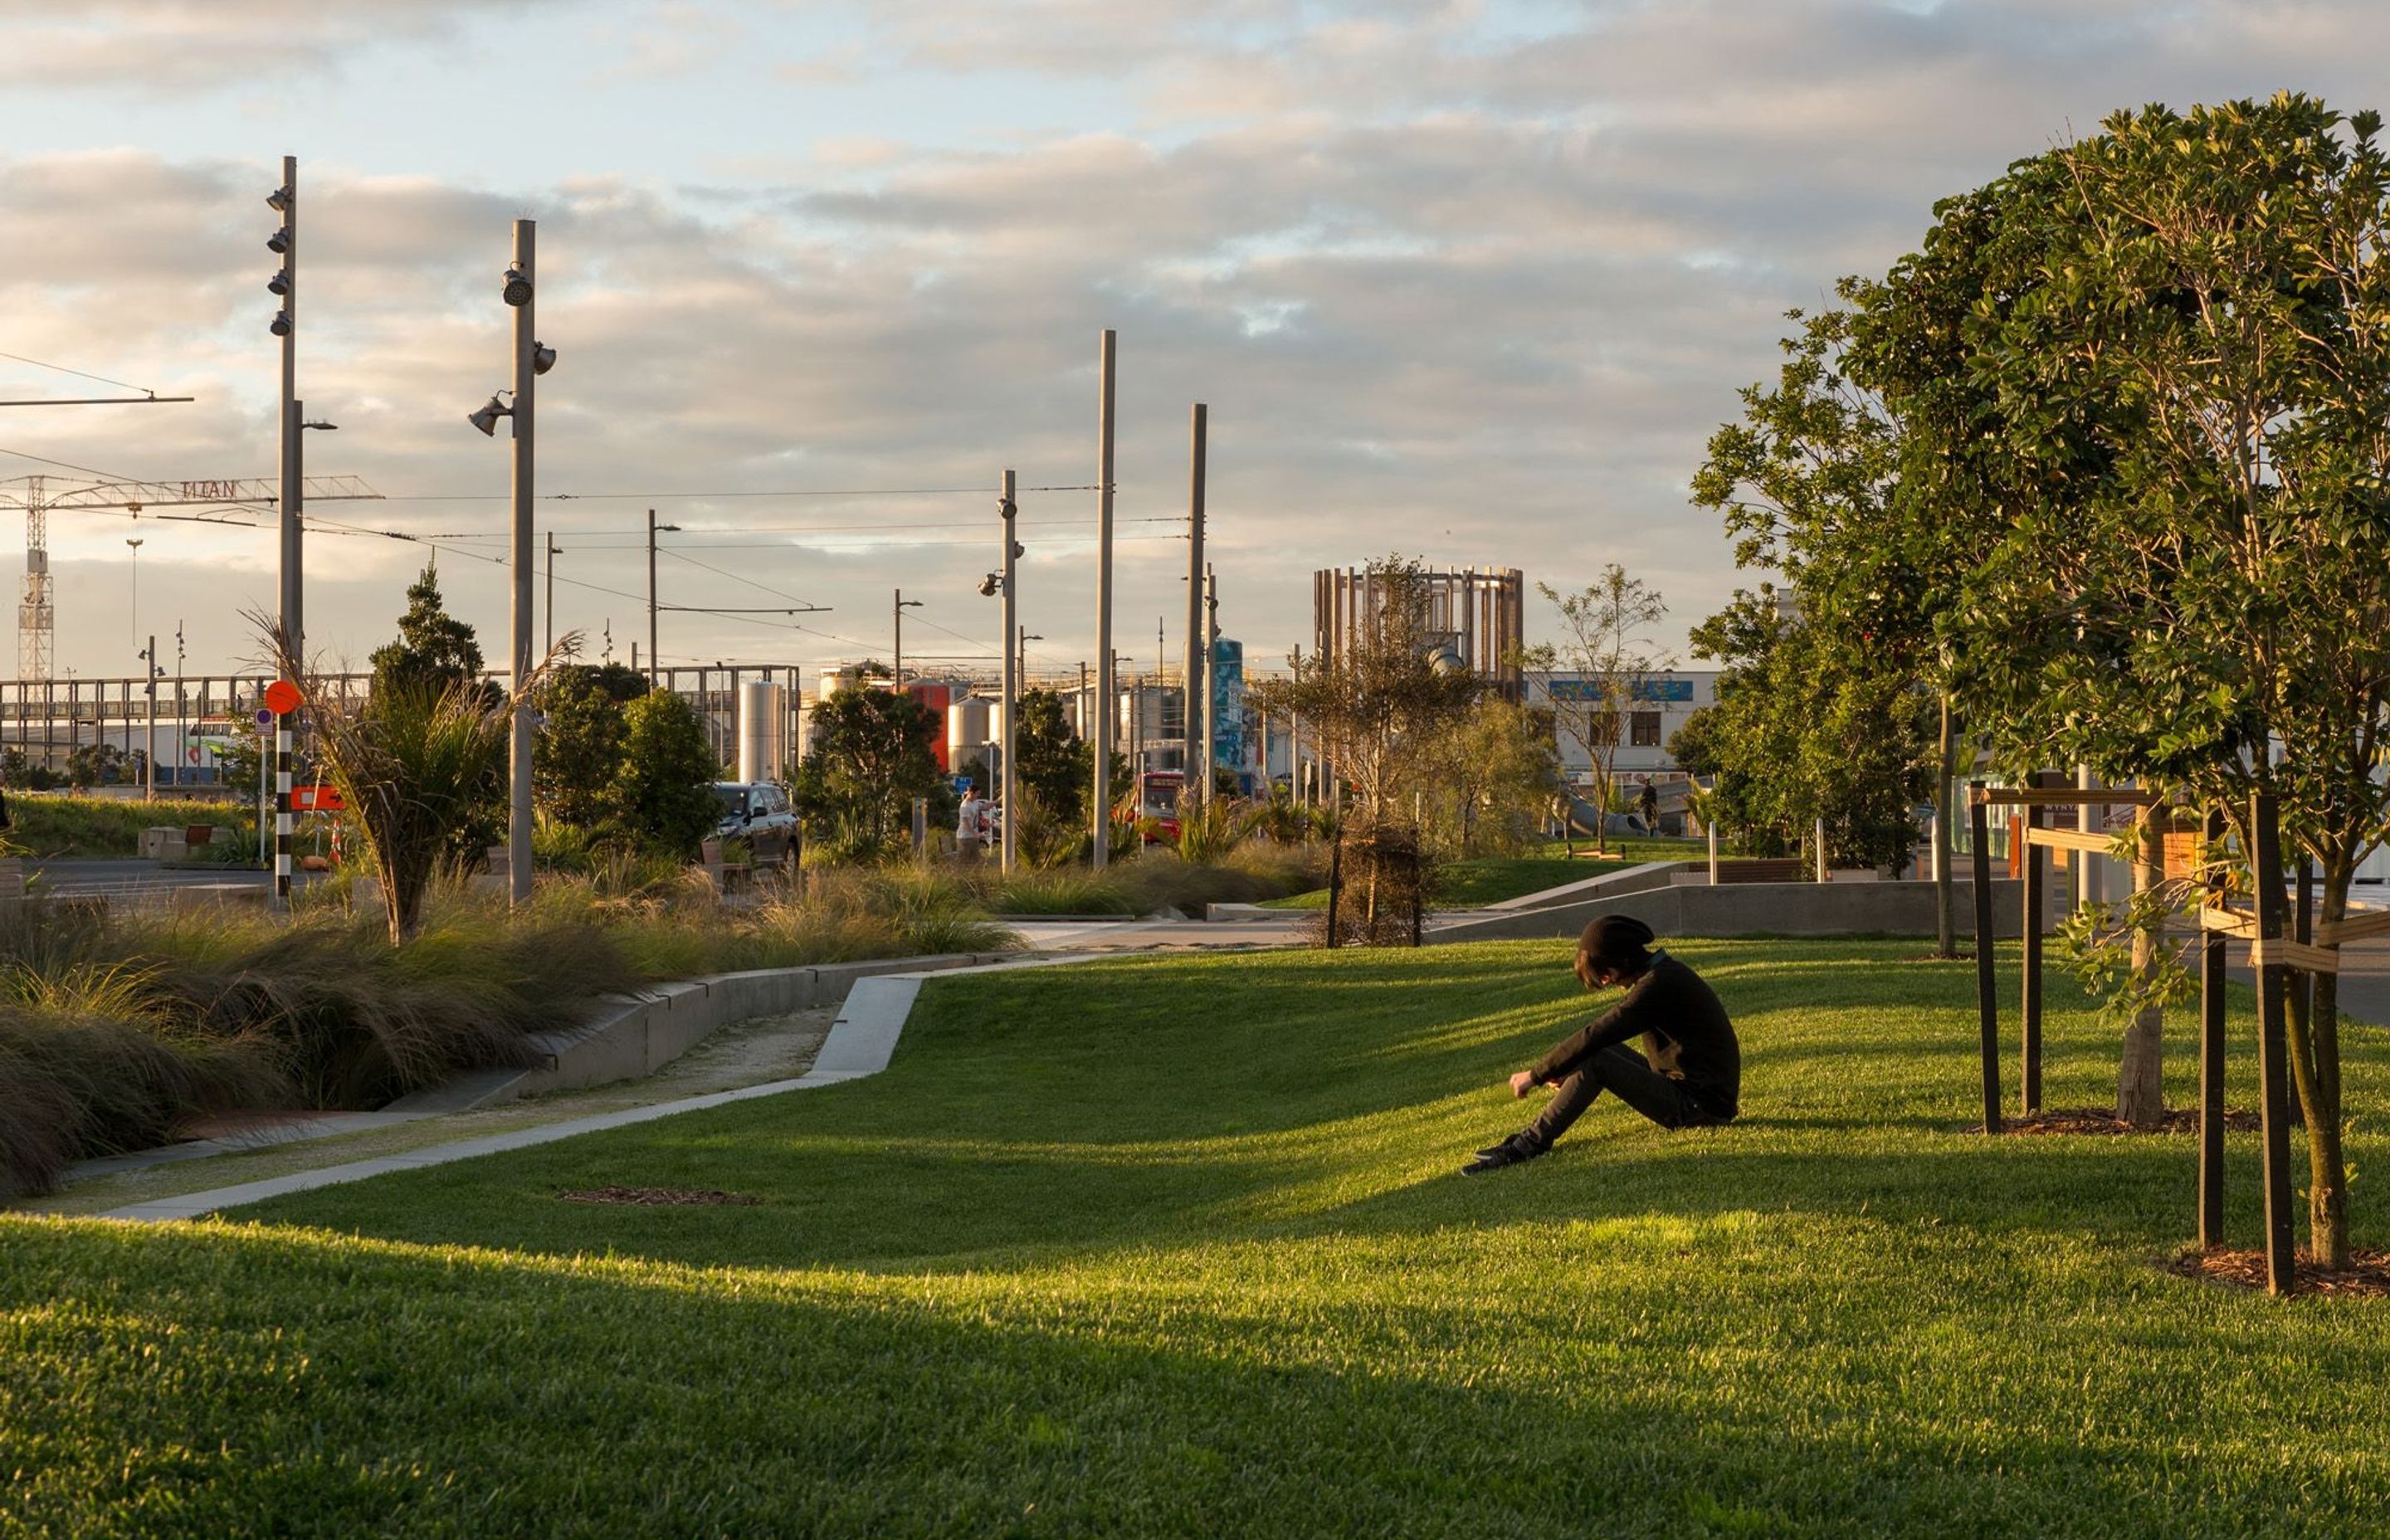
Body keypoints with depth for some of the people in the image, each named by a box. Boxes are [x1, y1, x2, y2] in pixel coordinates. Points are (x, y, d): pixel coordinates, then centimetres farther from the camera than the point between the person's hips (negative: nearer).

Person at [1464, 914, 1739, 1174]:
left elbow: (1594, 1036, -21)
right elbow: (1601, 1035, 20)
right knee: (1604, 1050, 9)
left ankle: (1529, 1144, -17)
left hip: (1702, 1105, -10)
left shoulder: (1659, 984, -20)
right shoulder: (1662, 974, 12)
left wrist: (1535, 1075, -13)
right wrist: (1561, 1071, 8)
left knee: (1597, 1062, -20)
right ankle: (1533, 1136, 2)